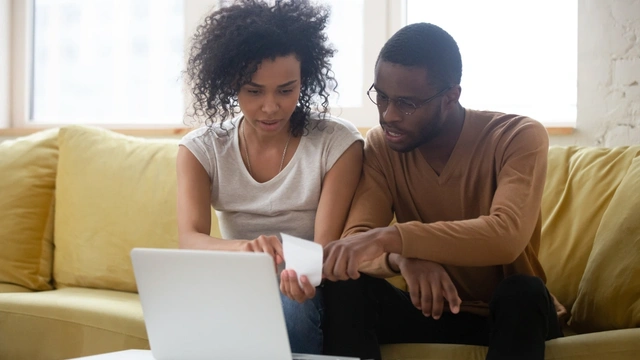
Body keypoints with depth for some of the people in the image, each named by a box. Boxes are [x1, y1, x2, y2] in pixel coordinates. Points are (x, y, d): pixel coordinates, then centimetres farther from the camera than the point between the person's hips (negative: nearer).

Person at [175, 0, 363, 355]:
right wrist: (245, 248, -41)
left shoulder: (338, 144, -7)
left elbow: (327, 245, -14)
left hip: (304, 296, -1)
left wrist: (306, 276, -40)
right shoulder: (200, 149, -2)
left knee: (287, 306, -36)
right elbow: (190, 238, -18)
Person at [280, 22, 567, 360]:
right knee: (347, 286, -23)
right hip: (431, 307, 3)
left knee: (523, 292, -35)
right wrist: (402, 256, -42)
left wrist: (391, 236, -47)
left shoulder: (518, 137, -18)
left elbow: (508, 235, -36)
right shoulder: (382, 145, -6)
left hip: (514, 313, -2)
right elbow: (356, 241, -18)